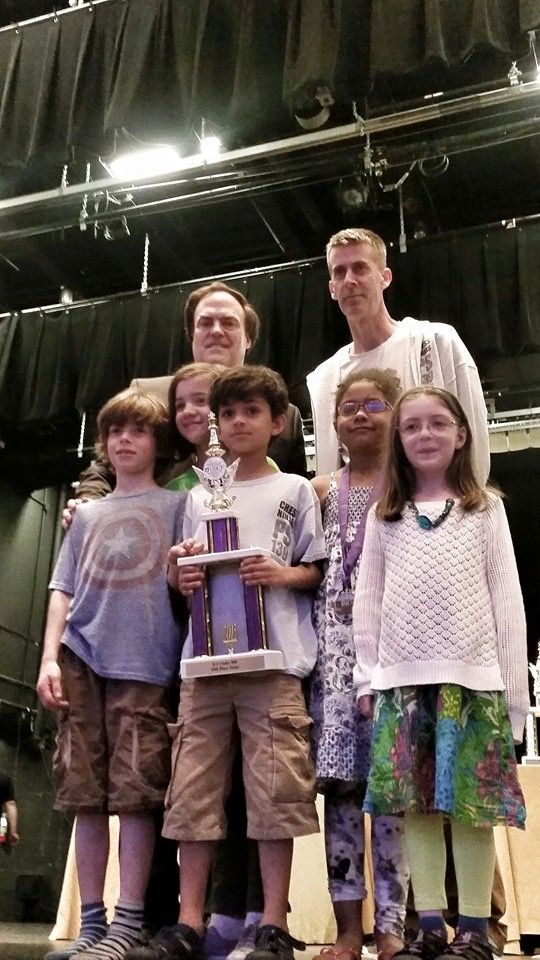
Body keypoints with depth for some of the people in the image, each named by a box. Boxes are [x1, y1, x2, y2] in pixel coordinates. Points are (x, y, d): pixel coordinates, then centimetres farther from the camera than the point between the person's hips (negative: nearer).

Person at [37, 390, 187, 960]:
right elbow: (63, 591, 16)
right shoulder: (87, 514, 23)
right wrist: (50, 658, 5)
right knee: (85, 793, 4)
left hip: (144, 661, -3)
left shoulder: (177, 504, 14)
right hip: (81, 660, 4)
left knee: (135, 792, -7)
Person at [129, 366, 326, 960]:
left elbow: (318, 571, 8)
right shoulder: (199, 495, 20)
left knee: (274, 788, -5)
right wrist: (180, 575, 0)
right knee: (193, 788, 2)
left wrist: (284, 575, -11)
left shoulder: (295, 490, 11)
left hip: (273, 659, -3)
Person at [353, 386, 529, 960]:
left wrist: (514, 683, 0)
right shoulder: (385, 516, 12)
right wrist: (367, 677, 3)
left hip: (471, 675, -1)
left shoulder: (486, 508, 8)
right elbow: (367, 600, 10)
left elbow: (506, 598, 5)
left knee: (471, 803, -1)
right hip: (401, 678, 2)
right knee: (414, 804, 3)